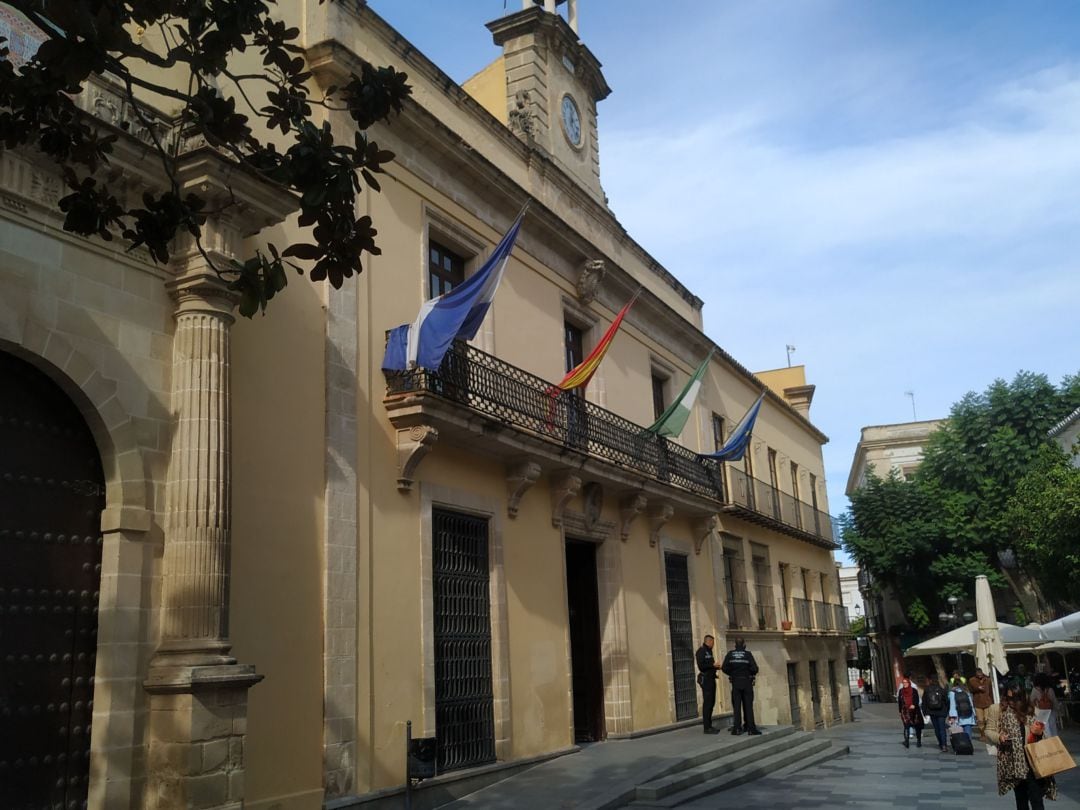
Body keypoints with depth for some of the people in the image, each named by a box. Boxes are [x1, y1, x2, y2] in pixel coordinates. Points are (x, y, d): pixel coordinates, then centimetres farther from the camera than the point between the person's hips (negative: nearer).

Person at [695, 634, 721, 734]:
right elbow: (701, 666, -19)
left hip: (711, 679, 10)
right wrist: (713, 665, -17)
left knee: (711, 702, 12)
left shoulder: (709, 651, 18)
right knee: (707, 703, -8)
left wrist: (716, 667, 7)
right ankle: (707, 727, -5)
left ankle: (708, 725, 20)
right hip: (705, 679, -10)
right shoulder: (701, 651, -11)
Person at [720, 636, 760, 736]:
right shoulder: (748, 654, -6)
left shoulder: (730, 654, 0)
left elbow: (724, 668, -4)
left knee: (736, 705, 5)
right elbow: (754, 668, -12)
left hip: (735, 682, 2)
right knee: (748, 705, 4)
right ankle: (750, 727, 1)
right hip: (747, 682, -2)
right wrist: (752, 674, 9)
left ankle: (737, 728, 2)